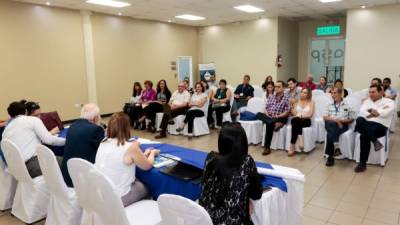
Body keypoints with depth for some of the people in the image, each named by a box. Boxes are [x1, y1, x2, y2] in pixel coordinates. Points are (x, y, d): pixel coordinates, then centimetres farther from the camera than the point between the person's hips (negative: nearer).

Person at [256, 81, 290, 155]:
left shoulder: (286, 98, 1)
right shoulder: (270, 97, 17)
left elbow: (287, 112, -6)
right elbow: (266, 108, 12)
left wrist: (277, 116, -18)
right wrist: (267, 115, -9)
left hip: (280, 118, -4)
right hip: (269, 117, 5)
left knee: (269, 124, -36)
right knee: (259, 114, -26)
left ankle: (267, 148, -30)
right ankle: (276, 123, -39)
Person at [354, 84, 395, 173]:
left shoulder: (389, 101, 12)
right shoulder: (367, 101, 24)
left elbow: (386, 112, -11)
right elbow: (361, 112, 5)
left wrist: (371, 111, -4)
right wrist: (374, 112, -7)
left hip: (380, 126, -4)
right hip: (366, 124, 4)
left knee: (364, 136, -35)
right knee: (359, 120, -34)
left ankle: (362, 163, -27)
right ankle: (375, 140, -37)